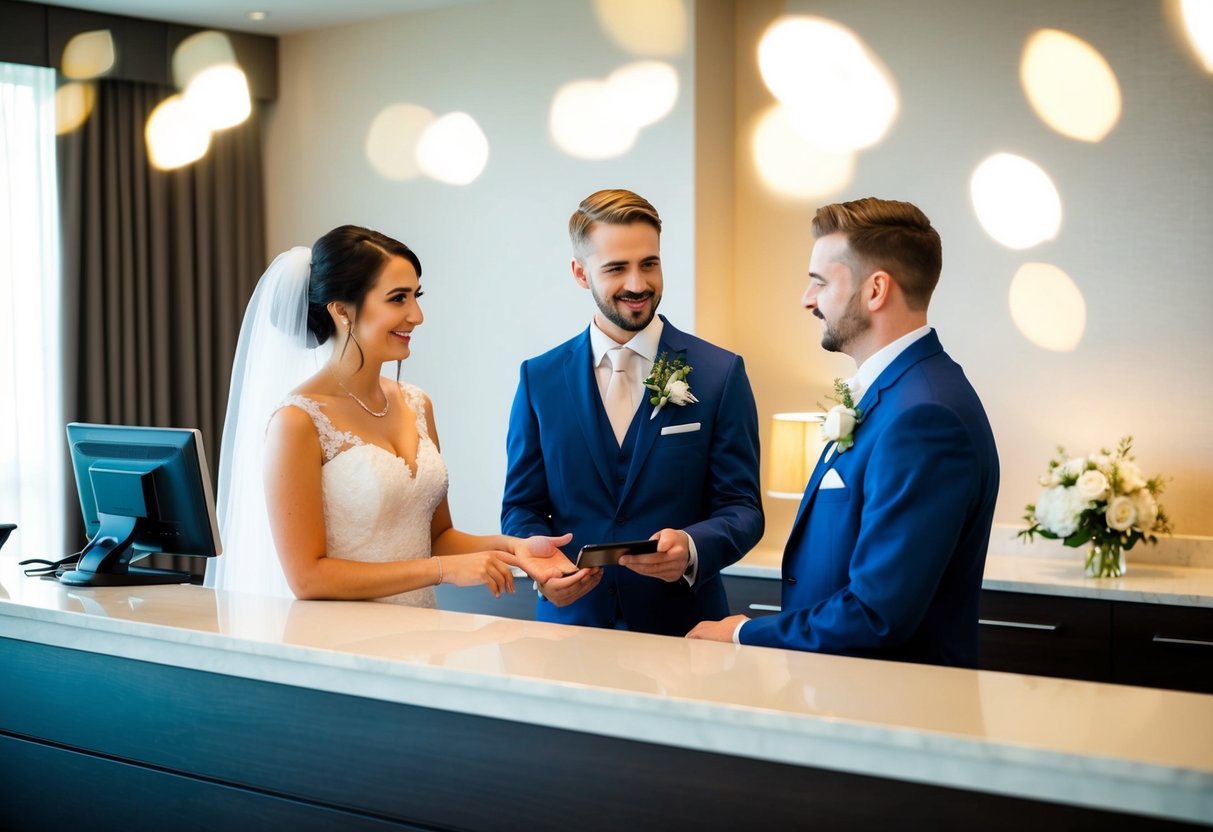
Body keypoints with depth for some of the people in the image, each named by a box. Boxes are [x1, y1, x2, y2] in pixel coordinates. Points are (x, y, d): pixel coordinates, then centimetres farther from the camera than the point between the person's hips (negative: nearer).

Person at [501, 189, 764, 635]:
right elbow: (521, 506, 11)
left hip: (680, 628, -1)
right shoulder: (539, 378, 7)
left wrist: (691, 548, -19)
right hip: (571, 618, 1)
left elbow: (742, 508, 1)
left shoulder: (721, 373, 2)